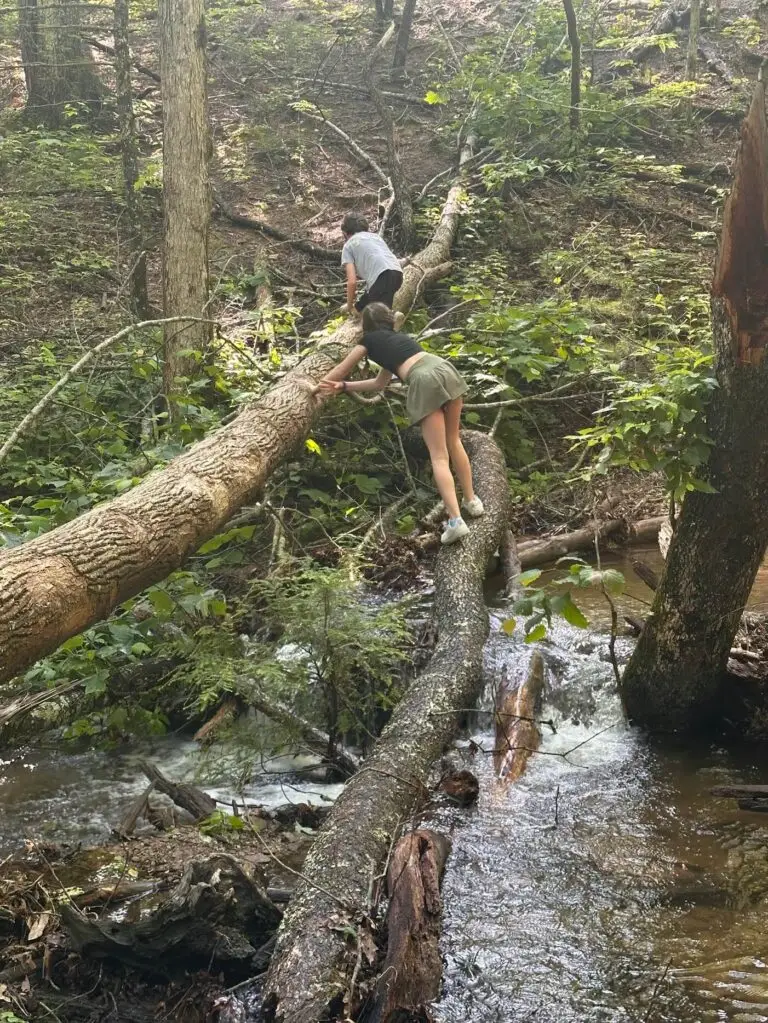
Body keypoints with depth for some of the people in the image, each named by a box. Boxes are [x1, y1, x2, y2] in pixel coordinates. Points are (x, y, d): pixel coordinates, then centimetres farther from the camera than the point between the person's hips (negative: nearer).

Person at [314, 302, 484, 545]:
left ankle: (455, 521, -10)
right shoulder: (396, 339, 37)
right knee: (453, 442, 23)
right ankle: (472, 501, 31)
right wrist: (343, 386, 35)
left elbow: (341, 369, 30)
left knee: (439, 456, -4)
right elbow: (380, 383, 39)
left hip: (425, 382, -6)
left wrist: (317, 387, 44)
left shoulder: (370, 339, 19)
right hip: (444, 370, 6)